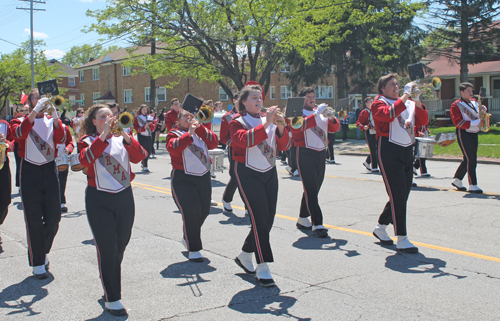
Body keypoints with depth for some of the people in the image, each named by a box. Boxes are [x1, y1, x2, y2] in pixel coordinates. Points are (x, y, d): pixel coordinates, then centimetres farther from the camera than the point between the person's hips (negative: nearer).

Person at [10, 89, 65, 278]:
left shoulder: (51, 121, 9)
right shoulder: (21, 121, 4)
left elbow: (60, 139, -11)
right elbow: (19, 134, -21)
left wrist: (55, 117, -25)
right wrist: (35, 111, -29)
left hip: (50, 170, 3)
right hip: (30, 172, -2)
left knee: (54, 218, 5)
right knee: (34, 220, 0)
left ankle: (43, 251, 30)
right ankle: (37, 263, 11)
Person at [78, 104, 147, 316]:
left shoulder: (121, 139, 7)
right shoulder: (88, 141, -1)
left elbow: (139, 157, -10)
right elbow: (85, 159, -23)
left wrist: (127, 137, -23)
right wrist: (103, 135, -28)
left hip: (124, 197, 4)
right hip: (99, 201, -4)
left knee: (120, 245, 13)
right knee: (107, 249, -4)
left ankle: (110, 284, 36)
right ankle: (111, 299, 4)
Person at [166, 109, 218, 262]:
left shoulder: (201, 132, 12)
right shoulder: (174, 134, -1)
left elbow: (214, 143, -6)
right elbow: (173, 148, -23)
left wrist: (199, 127, -14)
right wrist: (189, 133, -28)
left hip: (204, 177, 6)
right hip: (183, 179, -5)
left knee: (204, 211, 12)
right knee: (191, 212, -11)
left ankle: (187, 238, 35)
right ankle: (193, 249, -1)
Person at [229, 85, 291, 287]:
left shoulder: (268, 119, 11)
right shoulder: (237, 122, -3)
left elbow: (285, 146, 3)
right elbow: (244, 140, -25)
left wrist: (280, 127, -14)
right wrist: (265, 124, -30)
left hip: (270, 173, 6)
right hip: (248, 174, -6)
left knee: (268, 219, 8)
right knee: (259, 219, -13)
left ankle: (245, 255, 28)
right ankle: (262, 268, -8)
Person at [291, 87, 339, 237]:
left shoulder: (320, 111, 16)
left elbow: (334, 128, 9)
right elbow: (298, 126, -23)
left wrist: (331, 118, -12)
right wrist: (316, 113, -26)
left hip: (321, 154, 7)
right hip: (306, 155, -7)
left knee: (313, 189, 13)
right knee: (311, 190, -11)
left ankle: (303, 219, 27)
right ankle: (317, 224, -15)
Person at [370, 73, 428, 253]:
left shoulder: (409, 103, 16)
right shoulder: (379, 103, -1)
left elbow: (422, 122, 4)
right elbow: (389, 114, -23)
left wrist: (417, 101, -9)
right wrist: (406, 95, -21)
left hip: (407, 151, 7)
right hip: (389, 152, -7)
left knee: (402, 196, 12)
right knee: (397, 195, -10)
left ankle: (380, 228, 31)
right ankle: (402, 240, -7)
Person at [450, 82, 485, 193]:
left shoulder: (474, 102, 14)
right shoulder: (456, 105, -6)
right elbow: (458, 122, -16)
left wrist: (483, 109, -3)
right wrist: (474, 123, -22)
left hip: (474, 133, 7)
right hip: (464, 134, -7)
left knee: (468, 159, 12)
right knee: (471, 160, -9)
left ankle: (457, 180, 27)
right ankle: (472, 185, -3)